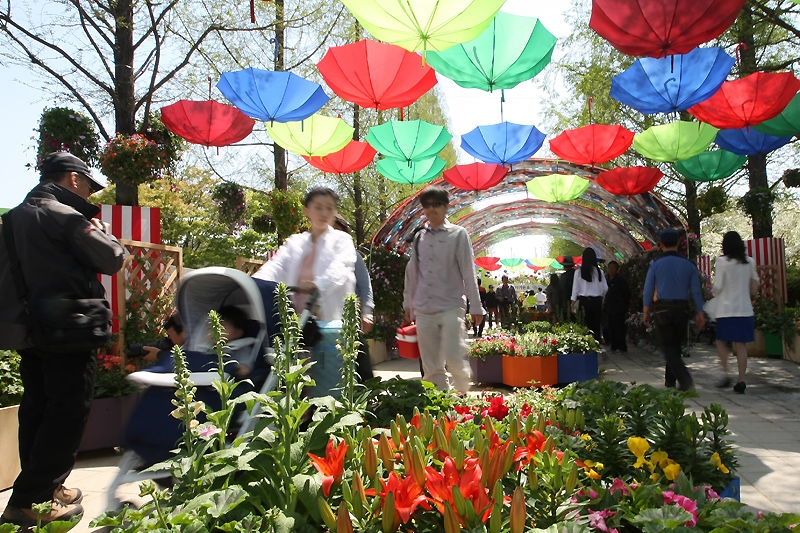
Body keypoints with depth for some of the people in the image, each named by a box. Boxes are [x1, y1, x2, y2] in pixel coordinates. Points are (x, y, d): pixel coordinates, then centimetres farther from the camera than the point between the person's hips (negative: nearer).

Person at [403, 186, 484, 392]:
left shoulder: (458, 234, 1)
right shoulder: (419, 238, 12)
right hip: (424, 310, 4)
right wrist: (408, 303, 20)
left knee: (454, 358, -11)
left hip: (451, 307, -4)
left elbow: (468, 272, -1)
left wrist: (475, 306, -4)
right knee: (431, 366, 5)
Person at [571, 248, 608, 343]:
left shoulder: (579, 272, -4)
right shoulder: (599, 271, -1)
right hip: (597, 301, 1)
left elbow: (575, 288, -1)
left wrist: (573, 303, 6)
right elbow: (605, 288, 3)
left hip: (584, 301, -1)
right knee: (597, 325, 7)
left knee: (587, 325, 4)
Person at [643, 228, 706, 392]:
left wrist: (646, 311, 8)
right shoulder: (688, 264, 2)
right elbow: (696, 291, 2)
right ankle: (670, 380, 25)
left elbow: (648, 290, -1)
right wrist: (700, 312, 6)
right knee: (675, 346, 15)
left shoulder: (656, 264, -4)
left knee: (669, 347, 0)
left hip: (662, 310, -3)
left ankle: (685, 378, -18)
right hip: (682, 309, 3)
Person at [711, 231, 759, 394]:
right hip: (745, 308, 4)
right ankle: (741, 380, 4)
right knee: (741, 344, 5)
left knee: (721, 341, 9)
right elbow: (754, 288, 10)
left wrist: (713, 292, 10)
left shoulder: (722, 261, -8)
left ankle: (725, 374, -1)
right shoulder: (750, 262, 6)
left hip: (726, 308, -4)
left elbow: (717, 287, -11)